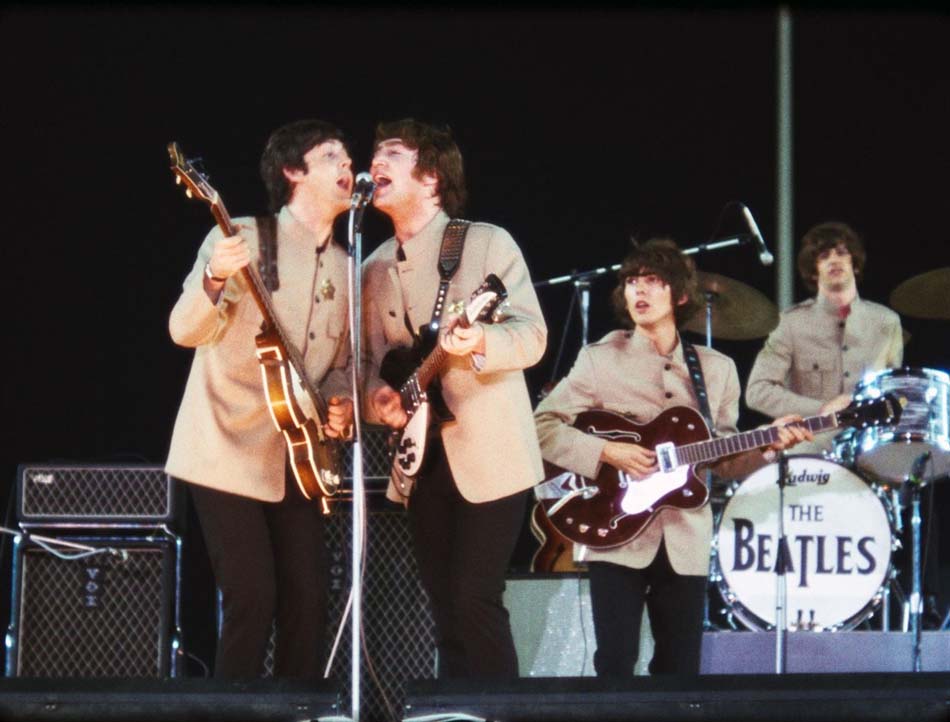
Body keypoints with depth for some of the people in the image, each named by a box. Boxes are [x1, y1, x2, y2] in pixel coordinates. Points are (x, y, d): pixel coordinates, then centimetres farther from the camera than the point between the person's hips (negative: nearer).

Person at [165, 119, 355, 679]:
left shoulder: (345, 269, 12)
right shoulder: (243, 238, -7)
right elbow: (186, 331, -16)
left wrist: (341, 404, -1)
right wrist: (215, 281, -36)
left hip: (296, 460, 6)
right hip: (230, 453, -6)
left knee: (309, 600, 2)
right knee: (253, 600, -11)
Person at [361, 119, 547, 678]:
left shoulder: (488, 242, -5)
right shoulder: (375, 269, 12)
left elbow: (533, 335, -13)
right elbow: (372, 359, 16)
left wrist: (480, 342, -33)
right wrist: (377, 396, -7)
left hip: (489, 456, -6)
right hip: (421, 458, 6)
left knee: (475, 601, -12)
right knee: (447, 613, 7)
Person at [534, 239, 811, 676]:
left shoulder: (717, 370, 11)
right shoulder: (600, 359, 1)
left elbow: (723, 460, 13)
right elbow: (541, 426, -4)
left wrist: (768, 446, -5)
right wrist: (606, 452, -15)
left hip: (686, 542, 3)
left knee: (680, 669, 4)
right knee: (615, 664, -10)